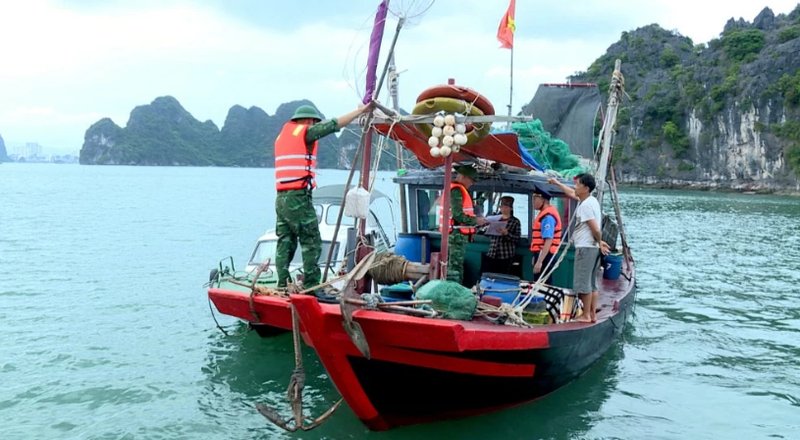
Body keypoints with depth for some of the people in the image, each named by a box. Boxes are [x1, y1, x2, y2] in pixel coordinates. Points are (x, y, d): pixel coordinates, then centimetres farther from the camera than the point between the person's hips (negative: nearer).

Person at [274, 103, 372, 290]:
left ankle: (283, 287, 9)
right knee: (312, 243, -6)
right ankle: (312, 287, -8)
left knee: (285, 244, 9)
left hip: (281, 197, 8)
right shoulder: (305, 131, -2)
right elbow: (335, 124, -2)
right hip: (299, 197, -8)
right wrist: (361, 110, 5)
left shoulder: (282, 135, 21)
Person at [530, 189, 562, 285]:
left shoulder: (548, 217, -17)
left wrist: (539, 261, -27)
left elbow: (548, 241, -24)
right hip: (542, 254, 10)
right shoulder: (544, 214, 14)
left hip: (545, 255, -10)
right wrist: (536, 257, 22)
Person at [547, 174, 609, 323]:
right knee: (592, 284, 12)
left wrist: (600, 242, -3)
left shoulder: (585, 205, -16)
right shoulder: (591, 200, 13)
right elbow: (572, 193, 32)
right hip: (594, 248, 10)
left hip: (585, 248, -10)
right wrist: (557, 183, 39)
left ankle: (586, 315, 0)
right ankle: (593, 314, 16)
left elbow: (596, 229, -21)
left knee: (582, 283, -4)